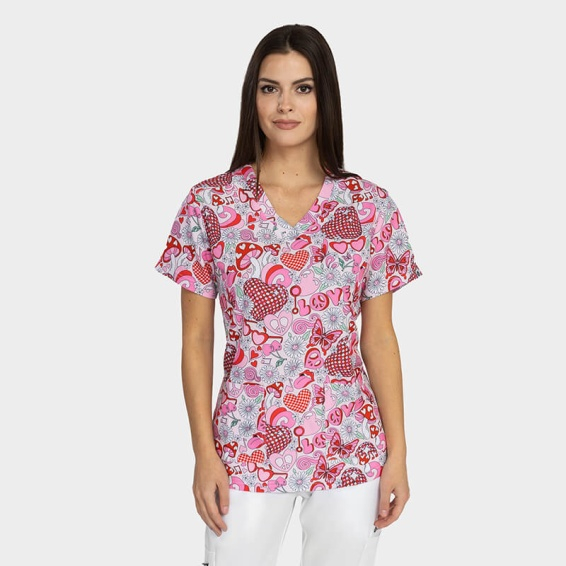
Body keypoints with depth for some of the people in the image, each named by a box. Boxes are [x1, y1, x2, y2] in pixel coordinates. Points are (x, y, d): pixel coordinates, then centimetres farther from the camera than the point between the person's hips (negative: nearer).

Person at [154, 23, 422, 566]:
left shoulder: (371, 207, -1)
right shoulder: (210, 204, -4)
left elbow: (379, 338, 3)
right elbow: (196, 340, -1)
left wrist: (397, 451, 1)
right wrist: (204, 454, -4)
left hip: (351, 447, 1)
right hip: (246, 447, -1)